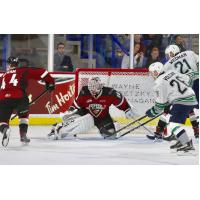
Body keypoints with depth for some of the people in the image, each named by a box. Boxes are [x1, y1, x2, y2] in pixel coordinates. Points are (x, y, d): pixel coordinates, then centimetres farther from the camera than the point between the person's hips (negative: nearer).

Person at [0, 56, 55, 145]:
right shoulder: (24, 71, 19)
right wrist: (50, 81, 23)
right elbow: (40, 72, 12)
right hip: (19, 96, -1)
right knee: (23, 115, 28)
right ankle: (23, 135, 18)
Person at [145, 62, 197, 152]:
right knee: (171, 117, 23)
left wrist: (153, 112, 8)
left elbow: (161, 103, -6)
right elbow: (187, 79, 19)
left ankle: (188, 144, -24)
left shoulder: (160, 83, -9)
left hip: (182, 102, -10)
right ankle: (181, 141, 26)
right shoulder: (172, 72, 12)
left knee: (174, 123, -14)